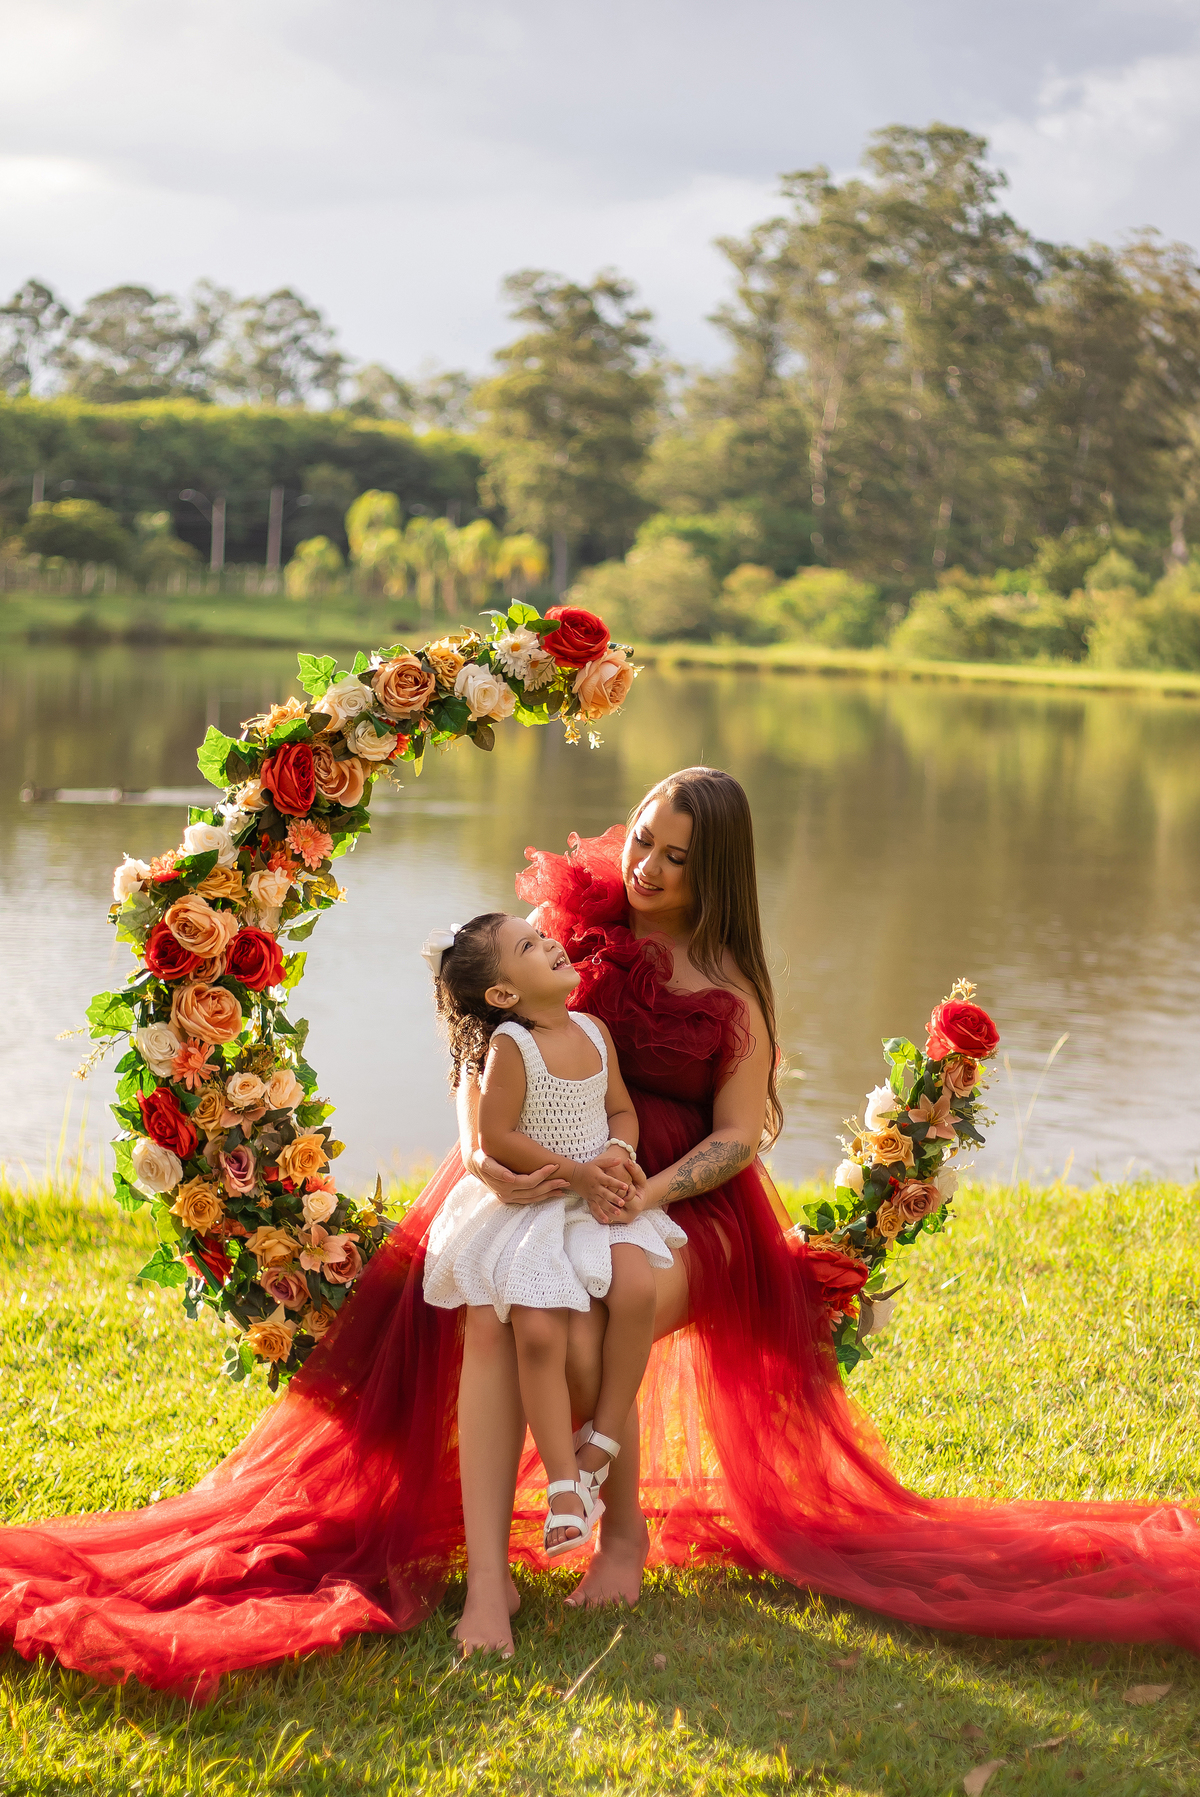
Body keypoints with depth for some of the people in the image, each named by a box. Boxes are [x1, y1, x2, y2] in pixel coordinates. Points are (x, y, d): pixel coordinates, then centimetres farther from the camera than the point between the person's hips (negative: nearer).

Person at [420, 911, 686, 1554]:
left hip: (594, 1199, 5)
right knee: (538, 1332, -21)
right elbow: (496, 1138, -14)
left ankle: (598, 1447, -10)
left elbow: (622, 1111, 14)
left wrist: (618, 1153, -9)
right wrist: (576, 1172, -15)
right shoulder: (509, 1046, -12)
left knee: (636, 1286, -24)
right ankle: (564, 1483, -10)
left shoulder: (593, 1032, 6)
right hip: (526, 1207, -4)